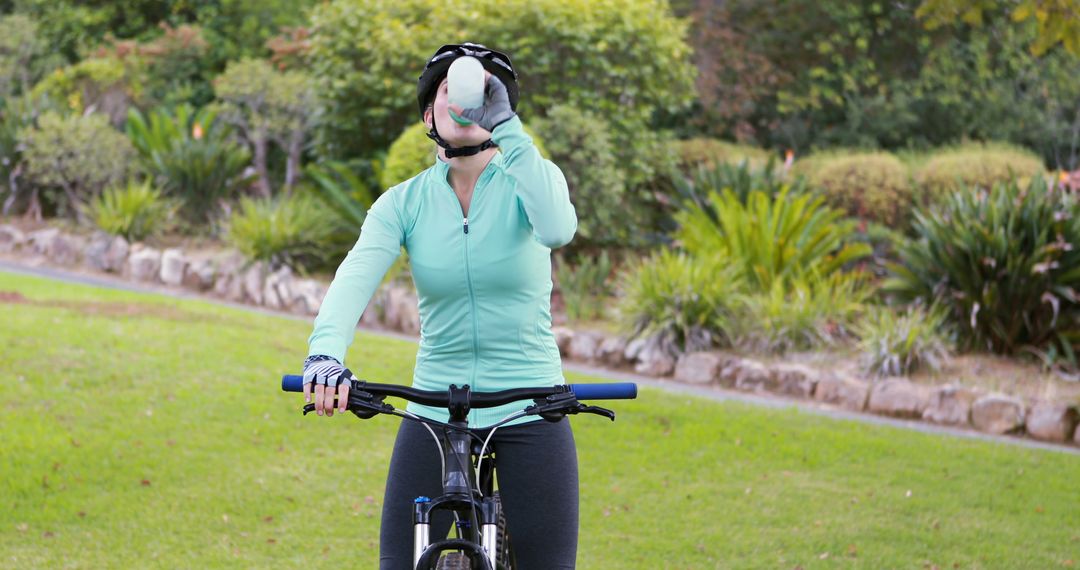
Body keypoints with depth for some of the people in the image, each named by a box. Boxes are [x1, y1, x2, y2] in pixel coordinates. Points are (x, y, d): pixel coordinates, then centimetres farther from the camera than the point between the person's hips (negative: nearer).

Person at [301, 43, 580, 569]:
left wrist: (504, 125, -34)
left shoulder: (530, 177, -5)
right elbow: (355, 276, -19)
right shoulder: (404, 202, -1)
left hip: (530, 413, -1)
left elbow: (556, 230, -29)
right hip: (434, 411, 1)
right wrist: (325, 352, -39)